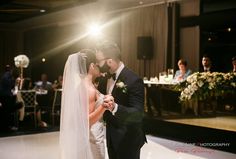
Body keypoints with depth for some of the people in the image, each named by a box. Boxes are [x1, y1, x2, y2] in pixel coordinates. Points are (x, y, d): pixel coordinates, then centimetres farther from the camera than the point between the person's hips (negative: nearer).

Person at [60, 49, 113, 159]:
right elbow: (86, 121, -25)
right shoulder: (89, 89, -23)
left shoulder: (81, 83, 5)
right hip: (91, 138, -9)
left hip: (82, 136, 9)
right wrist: (103, 106, -38)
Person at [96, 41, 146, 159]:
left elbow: (137, 115, -29)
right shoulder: (105, 78, 1)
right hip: (111, 137, 7)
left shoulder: (133, 80, -23)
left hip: (128, 139, -7)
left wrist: (114, 107, -44)